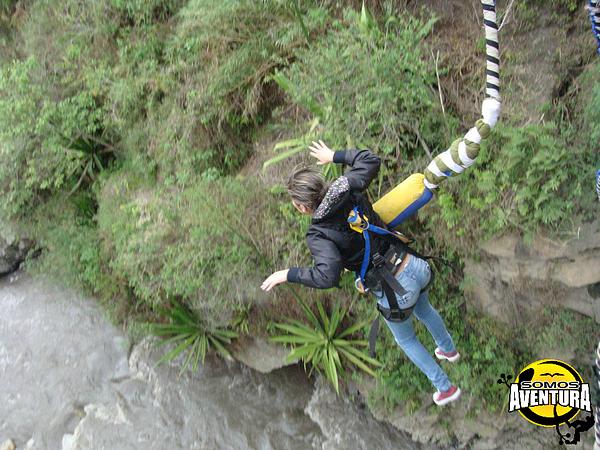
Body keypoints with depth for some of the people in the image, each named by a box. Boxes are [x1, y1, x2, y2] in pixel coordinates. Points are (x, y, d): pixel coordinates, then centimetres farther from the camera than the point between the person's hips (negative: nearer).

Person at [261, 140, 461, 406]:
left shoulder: (318, 235, -24)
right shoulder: (347, 191, -11)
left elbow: (328, 276, -36)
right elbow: (371, 161, 5)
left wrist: (287, 274, -24)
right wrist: (335, 156, 14)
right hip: (415, 268, 6)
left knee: (406, 340, 27)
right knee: (424, 310, 40)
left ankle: (445, 389, 45)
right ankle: (449, 350, 68)